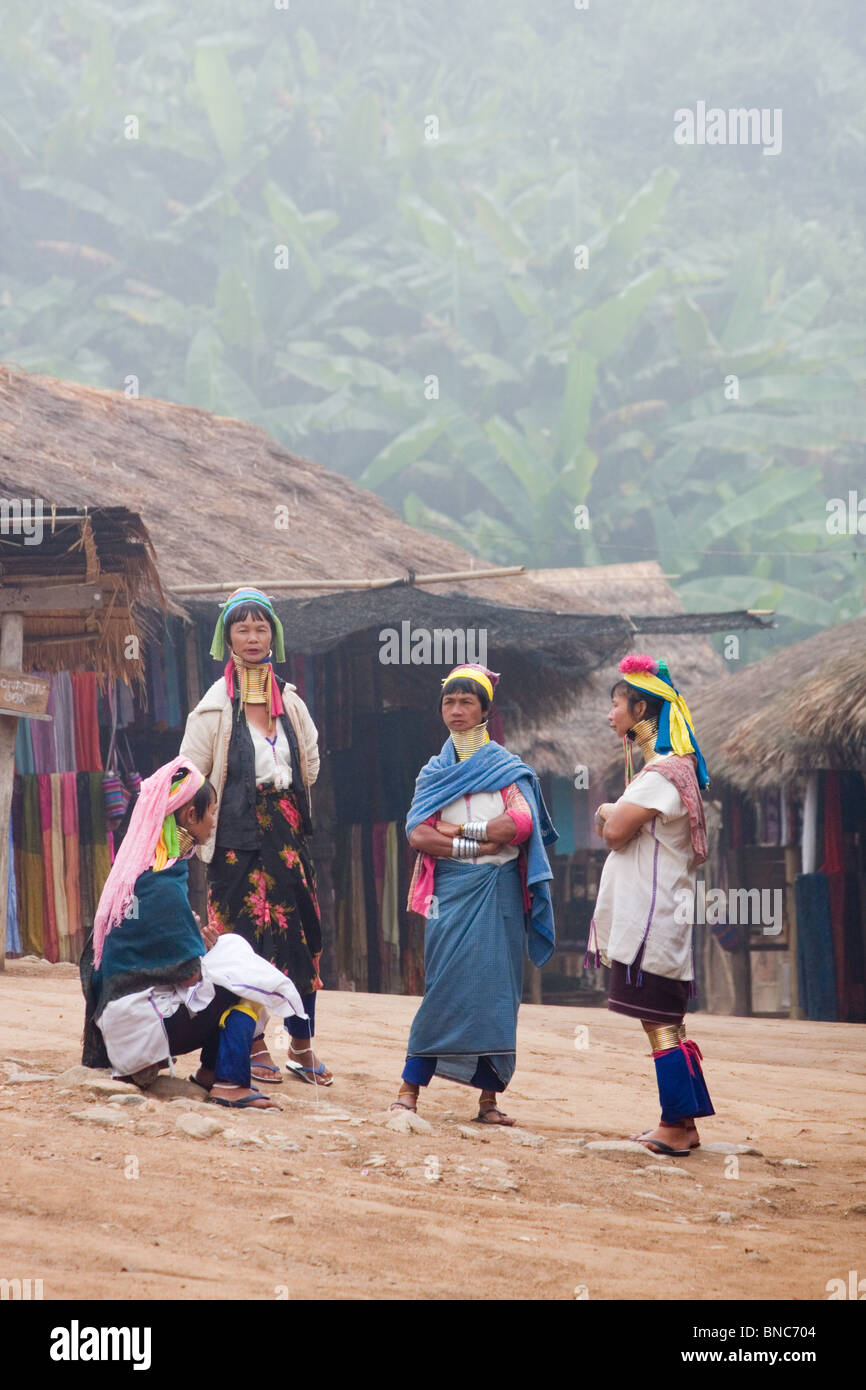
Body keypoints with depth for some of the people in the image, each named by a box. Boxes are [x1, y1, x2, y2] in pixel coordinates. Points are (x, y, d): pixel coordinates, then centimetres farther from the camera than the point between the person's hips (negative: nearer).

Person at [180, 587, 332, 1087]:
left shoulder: (290, 701, 8)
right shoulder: (216, 705, -4)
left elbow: (310, 763, 20)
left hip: (286, 831, 4)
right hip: (238, 834, -4)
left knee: (303, 932, 1)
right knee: (247, 933, -3)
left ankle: (303, 1045, 8)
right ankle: (254, 1044, 6)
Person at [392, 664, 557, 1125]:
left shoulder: (507, 768, 7)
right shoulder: (434, 771, 13)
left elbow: (521, 823, -10)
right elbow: (417, 832, -1)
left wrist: (453, 831, -7)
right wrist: (476, 844, -13)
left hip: (496, 891, -1)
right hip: (450, 889, 1)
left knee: (492, 986, -4)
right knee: (445, 986, -9)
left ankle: (488, 1098, -2)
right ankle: (409, 1090, -10)